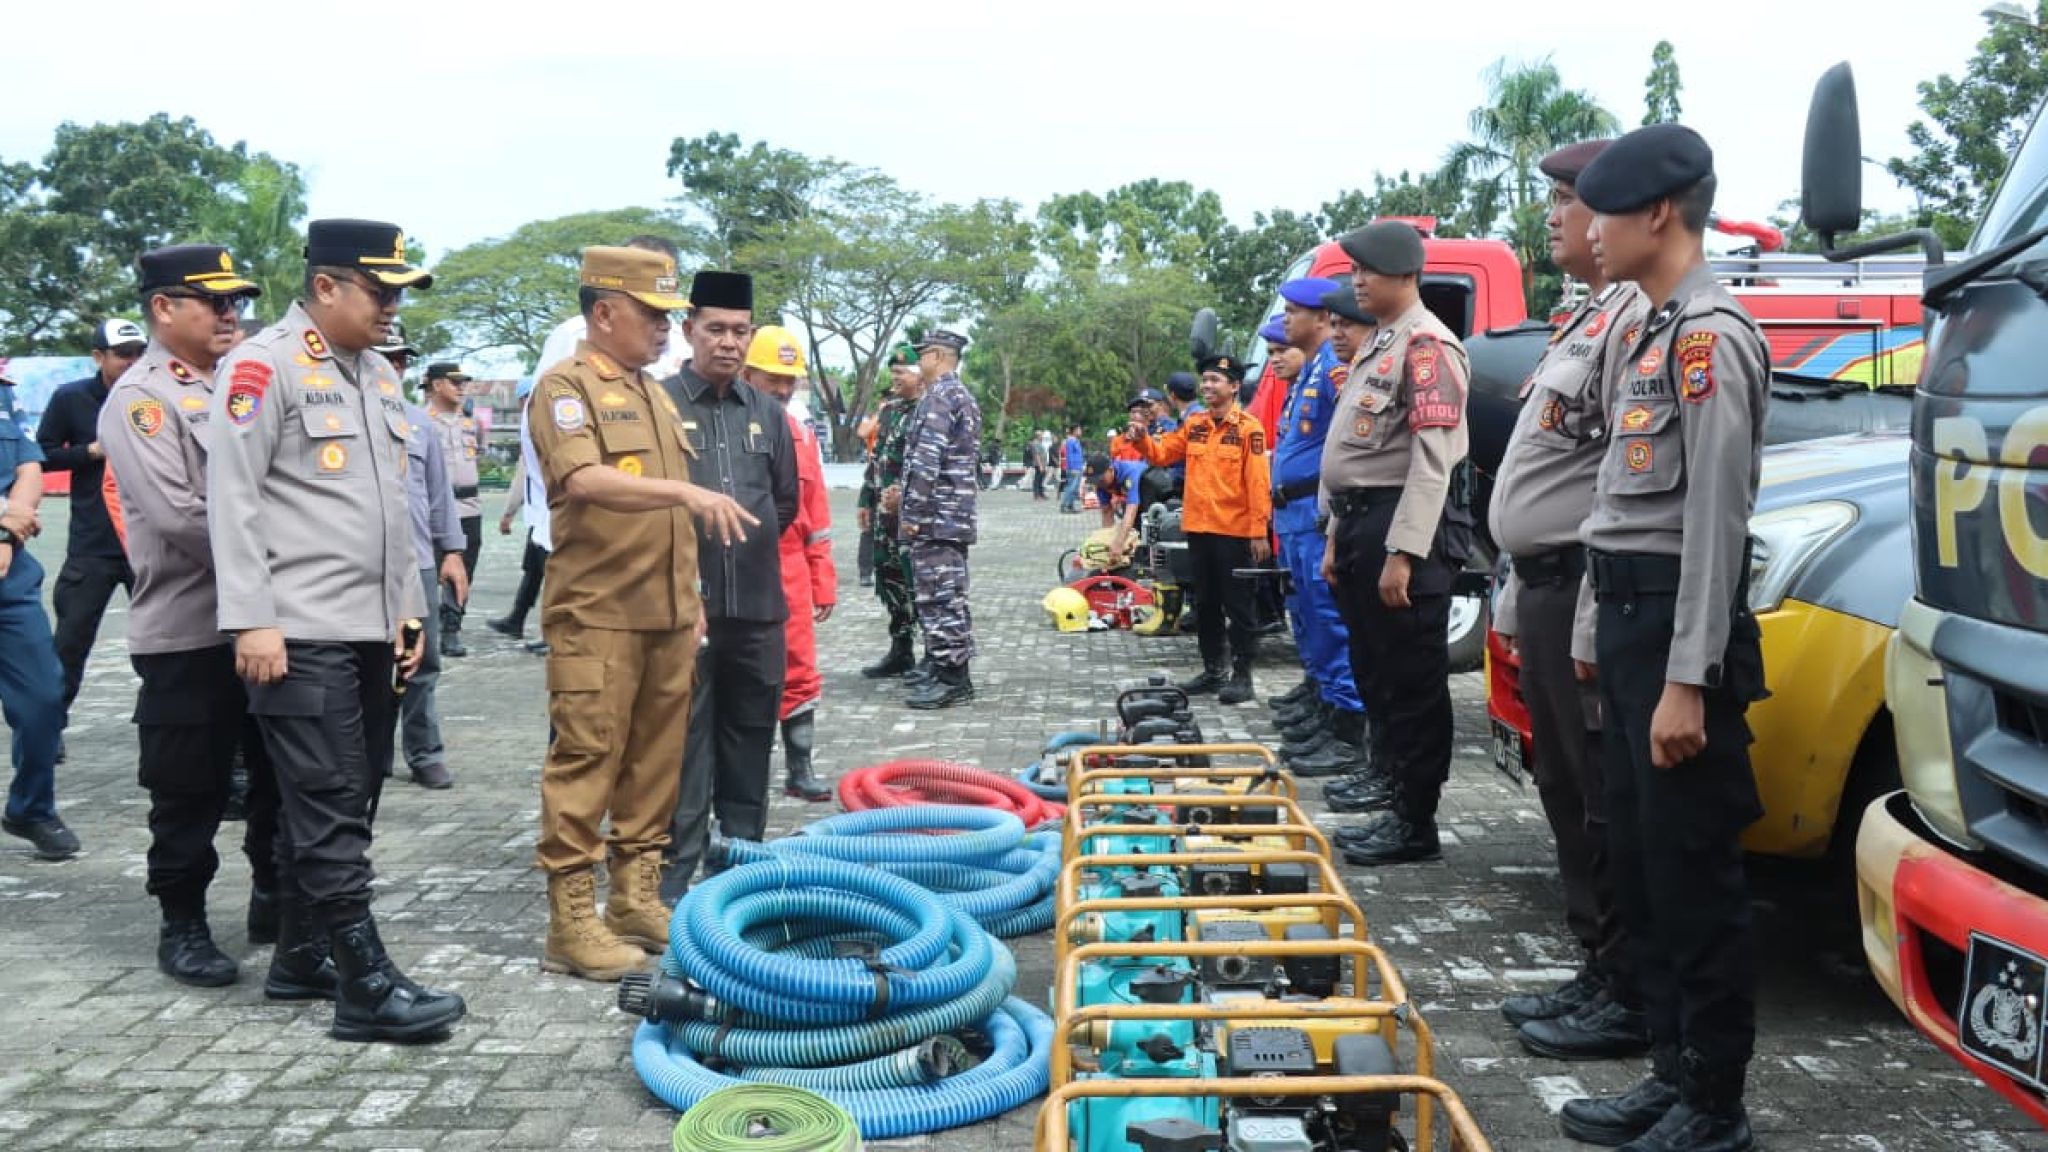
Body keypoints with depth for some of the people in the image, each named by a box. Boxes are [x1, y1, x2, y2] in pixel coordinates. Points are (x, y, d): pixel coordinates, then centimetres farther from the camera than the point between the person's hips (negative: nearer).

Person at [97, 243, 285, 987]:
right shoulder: (139, 399, -8)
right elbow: (179, 518, -19)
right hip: (188, 632, -6)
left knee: (282, 775, 14)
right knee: (191, 790, 4)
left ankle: (275, 901, 30)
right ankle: (182, 924, 20)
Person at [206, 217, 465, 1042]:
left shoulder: (378, 375, 17)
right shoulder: (262, 367, -7)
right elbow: (232, 501, -11)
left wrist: (408, 608, 17)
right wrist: (251, 621, -16)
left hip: (372, 632, 8)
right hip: (302, 635, -8)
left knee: (348, 806, 12)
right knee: (330, 811, -6)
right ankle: (367, 987, -4)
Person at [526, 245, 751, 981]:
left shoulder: (656, 394, 19)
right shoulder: (566, 386, -7)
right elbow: (584, 480, -26)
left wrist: (692, 600, 20)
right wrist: (686, 490, -35)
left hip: (666, 616, 8)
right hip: (596, 616, -8)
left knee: (655, 763, 11)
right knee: (586, 763, -4)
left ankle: (637, 900, 22)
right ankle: (572, 922, 3)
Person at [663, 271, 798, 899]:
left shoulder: (767, 413, 13)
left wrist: (746, 540, 13)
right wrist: (689, 545, -5)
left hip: (758, 606, 5)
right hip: (684, 605, -5)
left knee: (750, 745, 13)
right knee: (684, 748, -1)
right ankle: (675, 876, 7)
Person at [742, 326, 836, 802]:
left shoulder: (803, 435, 10)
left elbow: (816, 514, 14)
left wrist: (823, 582, 12)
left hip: (790, 573, 5)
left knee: (799, 673, 7)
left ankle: (799, 769, 17)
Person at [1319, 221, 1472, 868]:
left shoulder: (1426, 346, -11)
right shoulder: (1378, 346, 20)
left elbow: (1432, 462, -19)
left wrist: (1402, 554, -23)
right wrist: (1338, 536, 21)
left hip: (1399, 527, -10)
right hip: (1360, 523, 10)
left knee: (1412, 685, -3)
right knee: (1375, 677, 15)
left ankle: (1416, 826, 6)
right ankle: (1397, 808, 25)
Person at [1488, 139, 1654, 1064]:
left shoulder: (1637, 316, -14)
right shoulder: (1586, 319, 20)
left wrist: (1596, 618, -24)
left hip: (1588, 590, -11)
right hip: (1545, 587, 11)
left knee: (1610, 805, -2)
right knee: (1567, 796, 16)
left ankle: (1630, 997, 9)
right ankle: (1596, 973, 27)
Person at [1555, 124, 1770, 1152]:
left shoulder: (1711, 334, -13)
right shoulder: (1654, 333, 17)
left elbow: (1715, 518, -18)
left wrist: (1687, 679, -21)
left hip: (1678, 622, -10)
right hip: (1628, 613, 10)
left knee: (1695, 874, -1)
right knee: (1639, 866, 15)